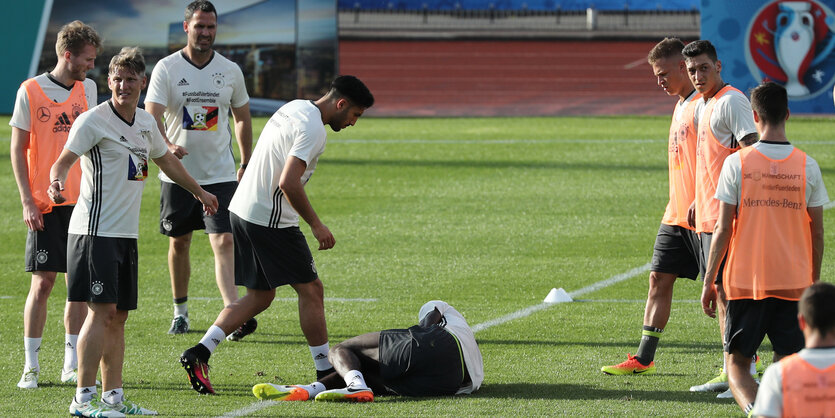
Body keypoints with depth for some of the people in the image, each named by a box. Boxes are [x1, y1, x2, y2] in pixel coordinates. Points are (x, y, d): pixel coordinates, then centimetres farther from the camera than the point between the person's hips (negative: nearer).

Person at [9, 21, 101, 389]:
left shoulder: (87, 89, 9)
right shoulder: (31, 92, -6)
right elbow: (18, 150, -4)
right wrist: (27, 202, -9)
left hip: (81, 202, 4)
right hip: (44, 205, -4)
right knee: (43, 281, -6)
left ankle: (72, 366, 9)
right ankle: (31, 366, 2)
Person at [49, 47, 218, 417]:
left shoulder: (146, 123, 13)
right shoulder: (93, 120, -10)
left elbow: (166, 160, 31)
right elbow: (64, 160, -21)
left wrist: (199, 192, 43)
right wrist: (57, 182, -43)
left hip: (127, 233, 8)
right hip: (95, 230, -8)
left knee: (118, 316, 9)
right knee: (102, 311, -13)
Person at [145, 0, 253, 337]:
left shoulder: (230, 71, 3)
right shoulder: (166, 69, -4)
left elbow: (242, 117, 17)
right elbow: (152, 116, -13)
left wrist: (246, 164, 15)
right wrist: (166, 146, -33)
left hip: (220, 174, 0)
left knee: (224, 242, -12)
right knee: (179, 243, 11)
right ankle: (180, 312, 27)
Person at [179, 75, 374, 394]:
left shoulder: (295, 108, 13)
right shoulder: (312, 129, -17)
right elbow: (288, 182, -25)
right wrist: (316, 225, -16)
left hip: (242, 210, 9)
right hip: (270, 221, -9)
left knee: (259, 296, 15)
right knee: (311, 291, 2)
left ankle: (199, 353, 5)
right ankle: (326, 373, 7)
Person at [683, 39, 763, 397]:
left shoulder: (731, 101, -11)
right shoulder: (705, 104, 18)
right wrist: (698, 204, 23)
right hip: (709, 217, 10)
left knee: (732, 291, -11)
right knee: (719, 291, 12)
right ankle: (729, 372, 17)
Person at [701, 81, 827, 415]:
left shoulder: (737, 163, -6)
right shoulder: (807, 166, -1)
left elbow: (723, 230, -5)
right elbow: (817, 233, 4)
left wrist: (708, 282, 4)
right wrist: (814, 281, 18)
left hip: (745, 283, -1)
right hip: (794, 283, 1)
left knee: (737, 365, 6)